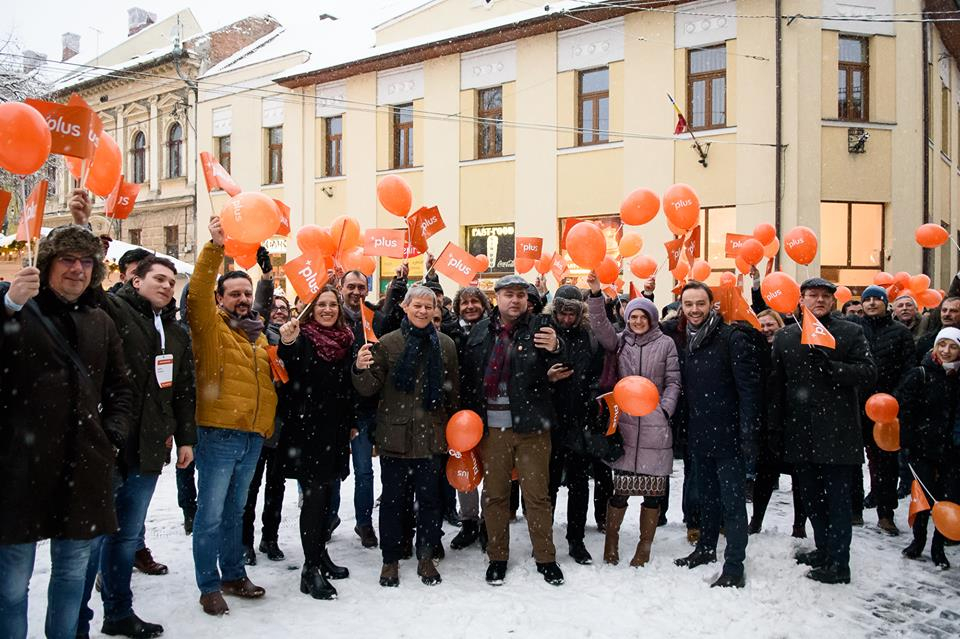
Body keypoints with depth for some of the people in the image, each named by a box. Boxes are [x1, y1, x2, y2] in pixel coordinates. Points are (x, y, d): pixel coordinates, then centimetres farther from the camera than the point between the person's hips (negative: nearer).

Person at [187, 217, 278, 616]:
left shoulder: (258, 334, 15)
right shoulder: (211, 326, -4)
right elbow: (198, 292, -22)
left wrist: (269, 424, 15)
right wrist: (215, 248, -31)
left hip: (253, 436, 6)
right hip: (218, 434, -6)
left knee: (235, 511, 19)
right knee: (211, 514, 2)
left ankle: (233, 575, 31)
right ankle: (209, 586, 14)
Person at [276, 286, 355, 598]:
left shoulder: (346, 340, 10)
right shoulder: (302, 337, -8)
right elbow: (287, 371, -29)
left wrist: (352, 422, 11)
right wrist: (287, 343, -47)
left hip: (336, 431, 6)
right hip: (306, 429, -6)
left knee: (326, 493, 14)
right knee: (314, 494, -6)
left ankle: (321, 554, 27)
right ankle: (311, 568, 2)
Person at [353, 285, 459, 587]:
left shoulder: (445, 344, 4)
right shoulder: (388, 343, -2)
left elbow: (453, 391, 9)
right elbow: (371, 388, -4)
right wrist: (361, 370, -25)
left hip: (431, 435, 2)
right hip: (395, 434, -1)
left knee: (430, 499, 10)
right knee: (393, 499, 8)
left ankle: (426, 557, 26)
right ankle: (390, 560, 23)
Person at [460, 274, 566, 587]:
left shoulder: (540, 326, -1)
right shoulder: (480, 330, 7)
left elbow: (558, 370, -14)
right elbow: (467, 376, 10)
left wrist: (554, 349, -36)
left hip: (531, 425, -2)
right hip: (491, 426, 2)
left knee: (538, 494, 7)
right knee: (494, 494, 11)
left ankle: (545, 557, 22)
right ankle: (497, 557, 26)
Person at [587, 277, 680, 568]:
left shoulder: (665, 343, 6)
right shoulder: (620, 341, 10)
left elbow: (673, 382, 6)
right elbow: (600, 326, -7)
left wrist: (665, 409, -7)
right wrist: (596, 294, -19)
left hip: (655, 425, 0)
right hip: (624, 423, 1)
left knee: (653, 490, 5)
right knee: (619, 488, 1)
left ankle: (644, 549, 19)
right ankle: (611, 542, 21)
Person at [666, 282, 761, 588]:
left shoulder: (733, 338, -12)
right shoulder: (680, 340, 6)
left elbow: (749, 388, -15)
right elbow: (679, 386, 15)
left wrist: (747, 433, -18)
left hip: (728, 434, -6)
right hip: (698, 434, 6)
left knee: (732, 500, 1)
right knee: (707, 495, 20)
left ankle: (734, 567, 9)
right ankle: (706, 548, 35)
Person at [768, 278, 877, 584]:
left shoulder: (851, 332, 1)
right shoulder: (785, 337, 8)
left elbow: (869, 374, -8)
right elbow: (776, 386, 8)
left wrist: (830, 365, -22)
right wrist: (775, 428, 6)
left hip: (837, 430, -4)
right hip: (800, 431, 4)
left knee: (837, 499, 3)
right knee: (811, 496, 15)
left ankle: (838, 563, 13)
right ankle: (824, 549, 31)